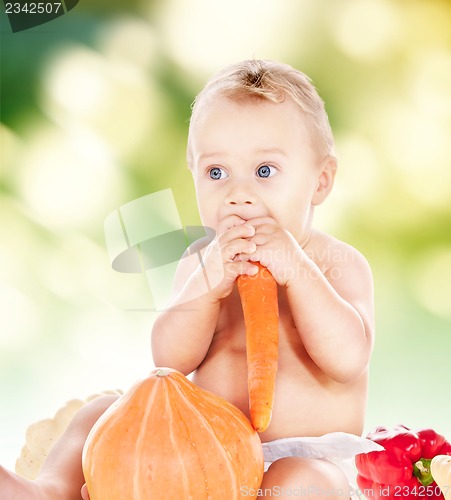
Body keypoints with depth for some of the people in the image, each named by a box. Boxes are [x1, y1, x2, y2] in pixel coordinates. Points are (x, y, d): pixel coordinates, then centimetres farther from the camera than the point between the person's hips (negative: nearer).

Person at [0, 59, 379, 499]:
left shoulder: (338, 264, -6)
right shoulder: (204, 261, 3)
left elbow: (349, 359, -23)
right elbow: (169, 359, -9)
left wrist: (295, 270, -30)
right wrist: (207, 284, -27)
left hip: (307, 457, -4)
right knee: (103, 414, 1)